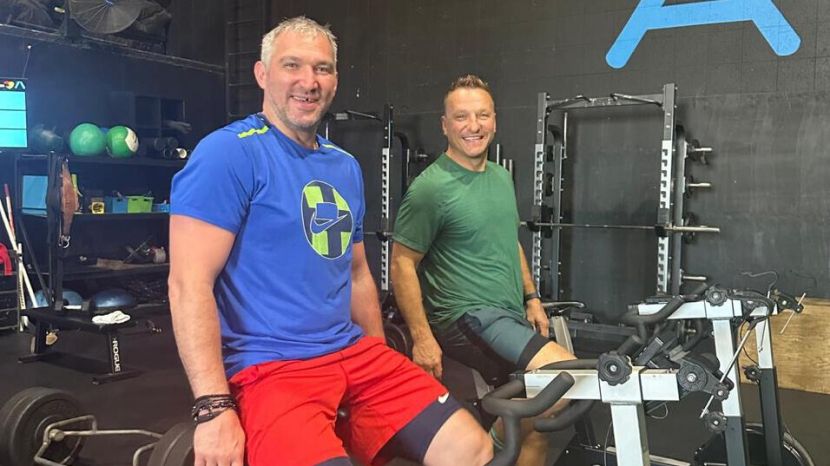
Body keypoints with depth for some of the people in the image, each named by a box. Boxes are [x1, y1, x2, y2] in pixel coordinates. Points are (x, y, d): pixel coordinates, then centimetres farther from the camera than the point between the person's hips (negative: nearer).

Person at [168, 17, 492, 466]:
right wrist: (214, 407, -22)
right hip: (267, 366, -6)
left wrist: (383, 369, 22)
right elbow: (189, 285, -16)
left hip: (353, 352, 7)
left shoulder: (346, 167, 13)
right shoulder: (228, 153, -10)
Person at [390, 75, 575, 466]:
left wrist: (532, 297, 15)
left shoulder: (501, 177, 11)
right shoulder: (431, 188, -13)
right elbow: (403, 263, -13)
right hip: (468, 317, -8)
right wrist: (422, 338, -18)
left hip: (512, 315, 8)